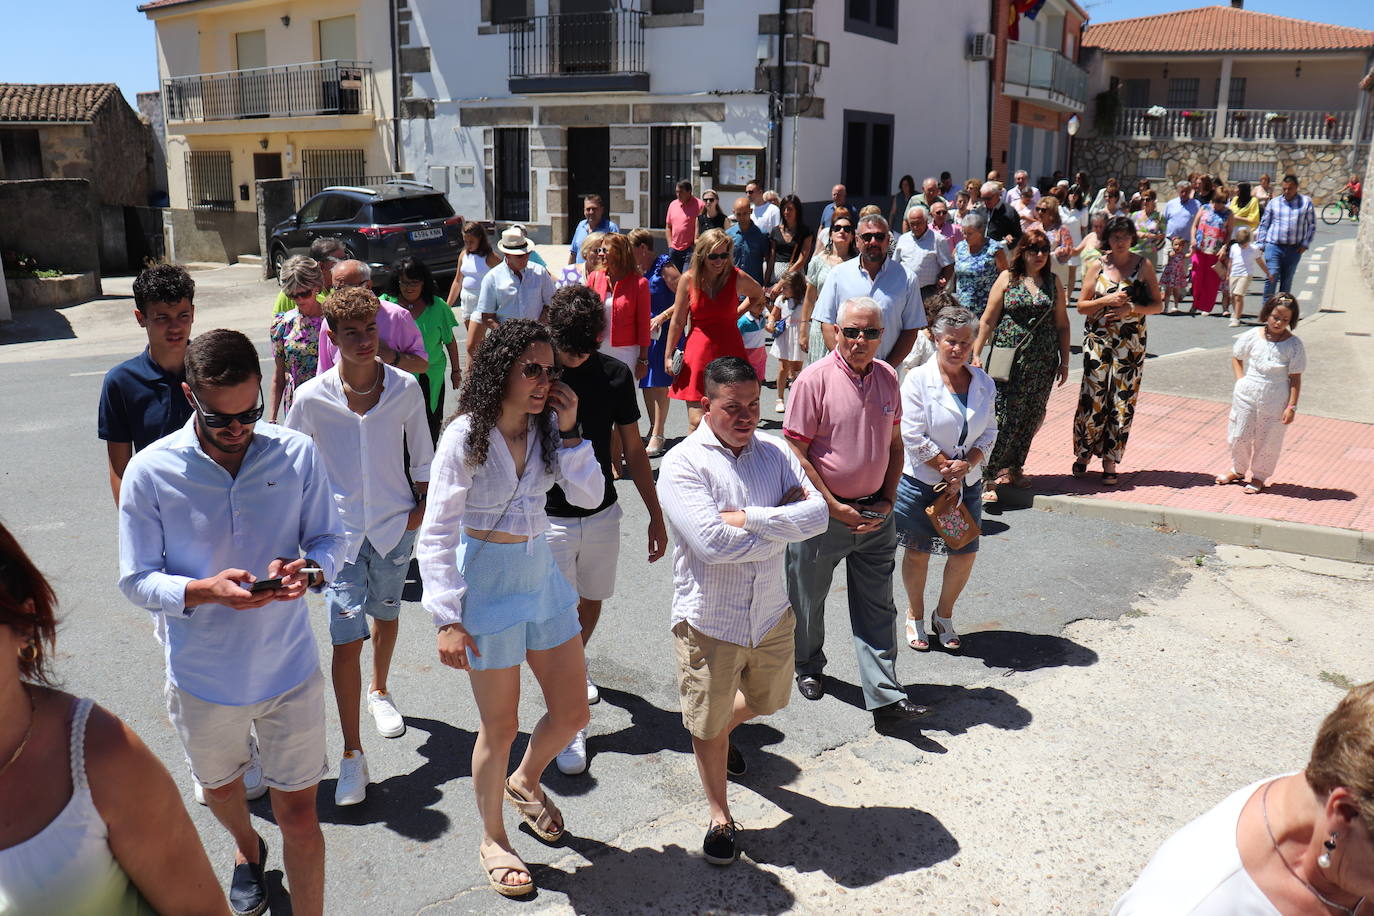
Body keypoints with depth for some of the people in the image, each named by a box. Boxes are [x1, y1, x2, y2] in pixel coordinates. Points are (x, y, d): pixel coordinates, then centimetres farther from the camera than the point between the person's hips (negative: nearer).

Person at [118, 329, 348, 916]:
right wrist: (205, 590, -28)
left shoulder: (298, 454, -10)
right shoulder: (150, 471, -13)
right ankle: (247, 852, 62)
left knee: (299, 815, 5)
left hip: (288, 667, -1)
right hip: (202, 675, 1)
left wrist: (308, 569, -24)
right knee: (220, 788, 29)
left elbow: (331, 539, -1)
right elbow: (137, 580, -9)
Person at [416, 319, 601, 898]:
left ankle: (525, 782, 44)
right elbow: (436, 535, -15)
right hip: (488, 583, -5)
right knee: (500, 727, 7)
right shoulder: (466, 437, -15)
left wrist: (568, 431, -13)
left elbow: (590, 496, -4)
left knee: (572, 712, 13)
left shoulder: (547, 429, 0)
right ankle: (493, 840, 31)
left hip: (542, 575, 6)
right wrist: (447, 619, -19)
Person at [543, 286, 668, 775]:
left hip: (602, 514, 4)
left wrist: (656, 514, 7)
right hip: (548, 517, -3)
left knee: (591, 601, 20)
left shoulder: (615, 374, -4)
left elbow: (633, 449, 5)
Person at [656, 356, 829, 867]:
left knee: (767, 700, 28)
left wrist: (748, 517, -23)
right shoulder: (683, 463, -16)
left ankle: (719, 729, 61)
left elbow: (818, 516, -13)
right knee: (708, 726, 13)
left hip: (771, 614, 5)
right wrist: (783, 520, -17)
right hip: (710, 622, -5)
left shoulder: (775, 453, -1)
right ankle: (720, 817, 37)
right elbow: (711, 542, -28)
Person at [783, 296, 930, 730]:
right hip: (823, 512, -4)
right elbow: (797, 452, -14)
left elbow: (894, 445, 13)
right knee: (808, 598, 14)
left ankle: (885, 698, 9)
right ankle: (808, 667, 39)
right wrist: (835, 508, -14)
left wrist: (887, 501, 1)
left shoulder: (888, 377, 4)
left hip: (875, 513, 4)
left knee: (877, 608, 4)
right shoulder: (815, 379, -13)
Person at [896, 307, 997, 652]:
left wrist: (968, 463, -11)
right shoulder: (918, 379, -12)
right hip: (921, 481, -4)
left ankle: (944, 615, 31)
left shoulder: (983, 383, 2)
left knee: (965, 554, 8)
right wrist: (947, 466, -14)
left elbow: (990, 431, 6)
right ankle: (915, 617, 30)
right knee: (918, 552, 9)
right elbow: (913, 437, -15)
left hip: (967, 482, 4)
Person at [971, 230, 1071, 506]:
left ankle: (1012, 466, 23)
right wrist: (976, 354, -5)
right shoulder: (1008, 278, 0)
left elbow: (1062, 324, 12)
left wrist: (1064, 361, 10)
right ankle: (988, 477, -5)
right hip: (1009, 358, -4)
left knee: (1031, 417, 7)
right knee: (1002, 416, -9)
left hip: (1043, 363, 4)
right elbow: (988, 321, 0)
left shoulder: (1054, 282, 9)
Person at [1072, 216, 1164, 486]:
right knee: (1093, 398, -3)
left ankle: (1110, 461, 11)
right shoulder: (1097, 266, 3)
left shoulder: (1144, 266, 4)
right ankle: (1083, 453, 16)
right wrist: (1107, 301, -14)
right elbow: (1081, 306, 3)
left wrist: (1131, 308, -13)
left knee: (1122, 401, 1)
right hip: (1098, 340, 0)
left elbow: (1158, 305, 5)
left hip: (1130, 344, 1)